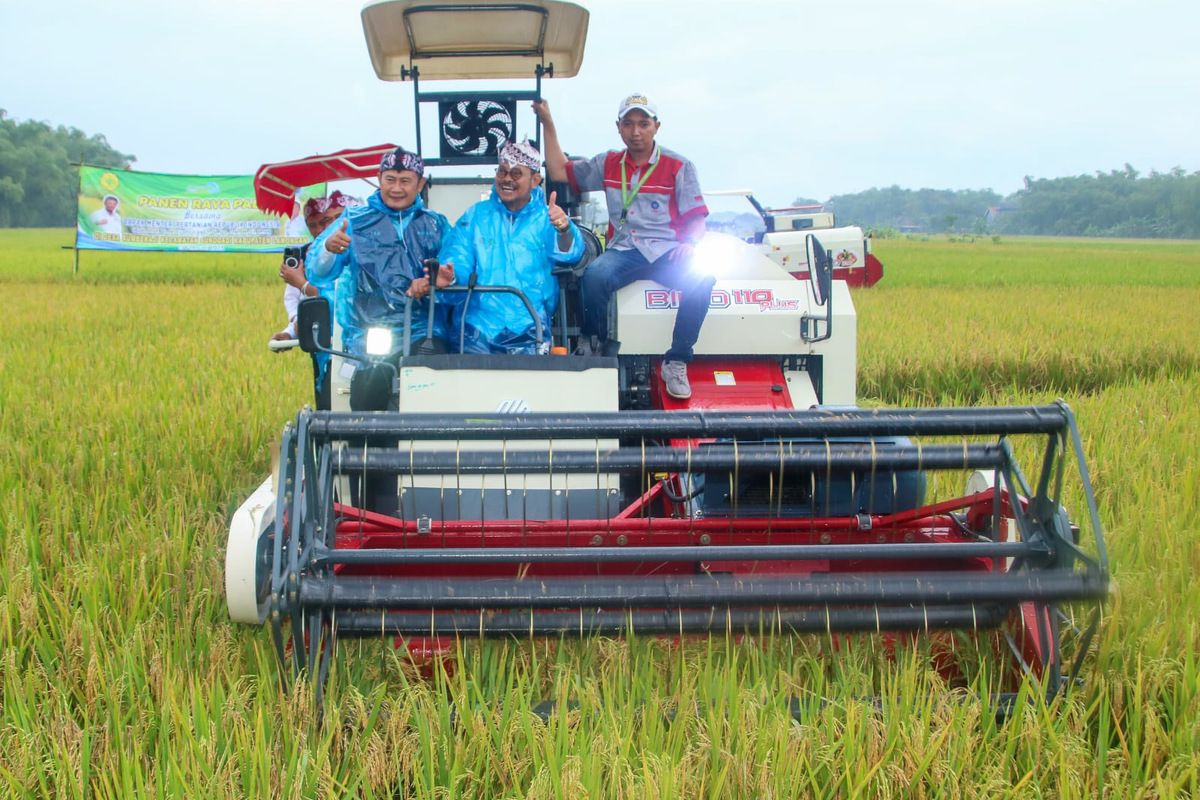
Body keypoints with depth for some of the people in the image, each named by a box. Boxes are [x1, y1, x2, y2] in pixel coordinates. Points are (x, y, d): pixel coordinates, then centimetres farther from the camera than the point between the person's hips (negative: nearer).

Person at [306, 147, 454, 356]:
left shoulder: (436, 224, 18)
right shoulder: (354, 221, 12)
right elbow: (316, 274, 4)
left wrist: (445, 279, -14)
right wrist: (328, 248, -19)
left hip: (423, 333, 1)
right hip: (366, 333, -1)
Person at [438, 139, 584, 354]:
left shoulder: (547, 218, 10)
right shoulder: (475, 216, 16)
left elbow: (570, 254, -9)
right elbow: (457, 260, 5)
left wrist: (564, 229, -32)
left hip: (528, 330, -1)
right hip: (476, 326, 1)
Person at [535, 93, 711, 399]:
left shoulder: (679, 167, 7)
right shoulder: (608, 164, 17)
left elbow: (696, 217, 4)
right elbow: (559, 172, 19)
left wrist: (688, 244, -17)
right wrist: (548, 123, 15)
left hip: (666, 251, -1)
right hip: (624, 250, 1)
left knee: (702, 279, -34)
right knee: (595, 275, -35)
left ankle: (676, 363, -22)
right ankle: (594, 346, -11)